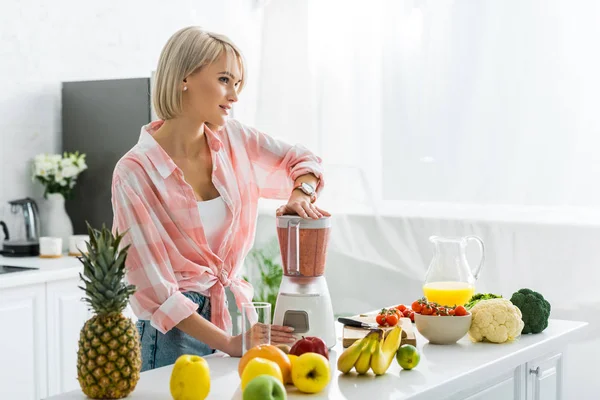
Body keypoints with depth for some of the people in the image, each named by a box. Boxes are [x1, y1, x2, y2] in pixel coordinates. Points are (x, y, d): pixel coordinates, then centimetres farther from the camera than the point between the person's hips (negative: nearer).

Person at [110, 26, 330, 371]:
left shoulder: (233, 139, -1)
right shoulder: (135, 171, -16)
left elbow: (304, 161, 15)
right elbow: (154, 287, -16)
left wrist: (301, 194, -8)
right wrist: (227, 343, -22)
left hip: (235, 314, 5)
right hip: (176, 329, -5)